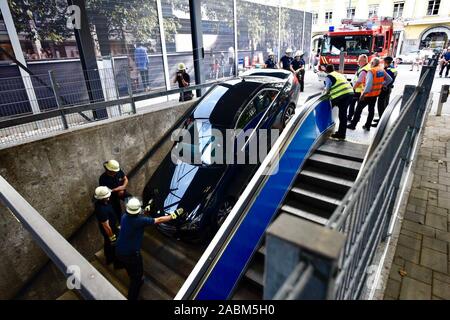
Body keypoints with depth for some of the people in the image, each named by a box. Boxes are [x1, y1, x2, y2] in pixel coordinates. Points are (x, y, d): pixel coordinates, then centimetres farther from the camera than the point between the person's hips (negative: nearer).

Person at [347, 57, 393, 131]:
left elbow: (369, 83, -30)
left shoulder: (371, 71, -19)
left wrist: (364, 93, -30)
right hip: (376, 94, 8)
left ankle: (353, 125, 7)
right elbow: (390, 80, 14)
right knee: (371, 109, 15)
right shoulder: (382, 71, 5)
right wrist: (382, 85, 21)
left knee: (359, 109, 3)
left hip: (368, 94, -8)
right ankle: (367, 126, 22)